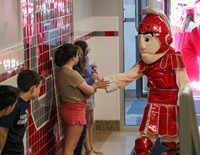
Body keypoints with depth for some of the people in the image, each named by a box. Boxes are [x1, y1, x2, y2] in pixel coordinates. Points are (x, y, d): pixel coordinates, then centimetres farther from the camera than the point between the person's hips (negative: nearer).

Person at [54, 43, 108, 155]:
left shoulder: (61, 71, 4)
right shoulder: (72, 74, -23)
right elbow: (89, 91, -15)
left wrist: (95, 85, 8)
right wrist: (96, 86, 7)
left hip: (67, 108, 9)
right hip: (75, 110, -9)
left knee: (68, 144, 17)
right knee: (71, 145, -1)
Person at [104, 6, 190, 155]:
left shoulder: (174, 58, -13)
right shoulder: (145, 62, 3)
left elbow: (183, 82, -13)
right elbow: (127, 76, 3)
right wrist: (109, 81, -7)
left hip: (171, 104, -4)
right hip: (154, 103, 4)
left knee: (172, 135, 11)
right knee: (146, 134, 1)